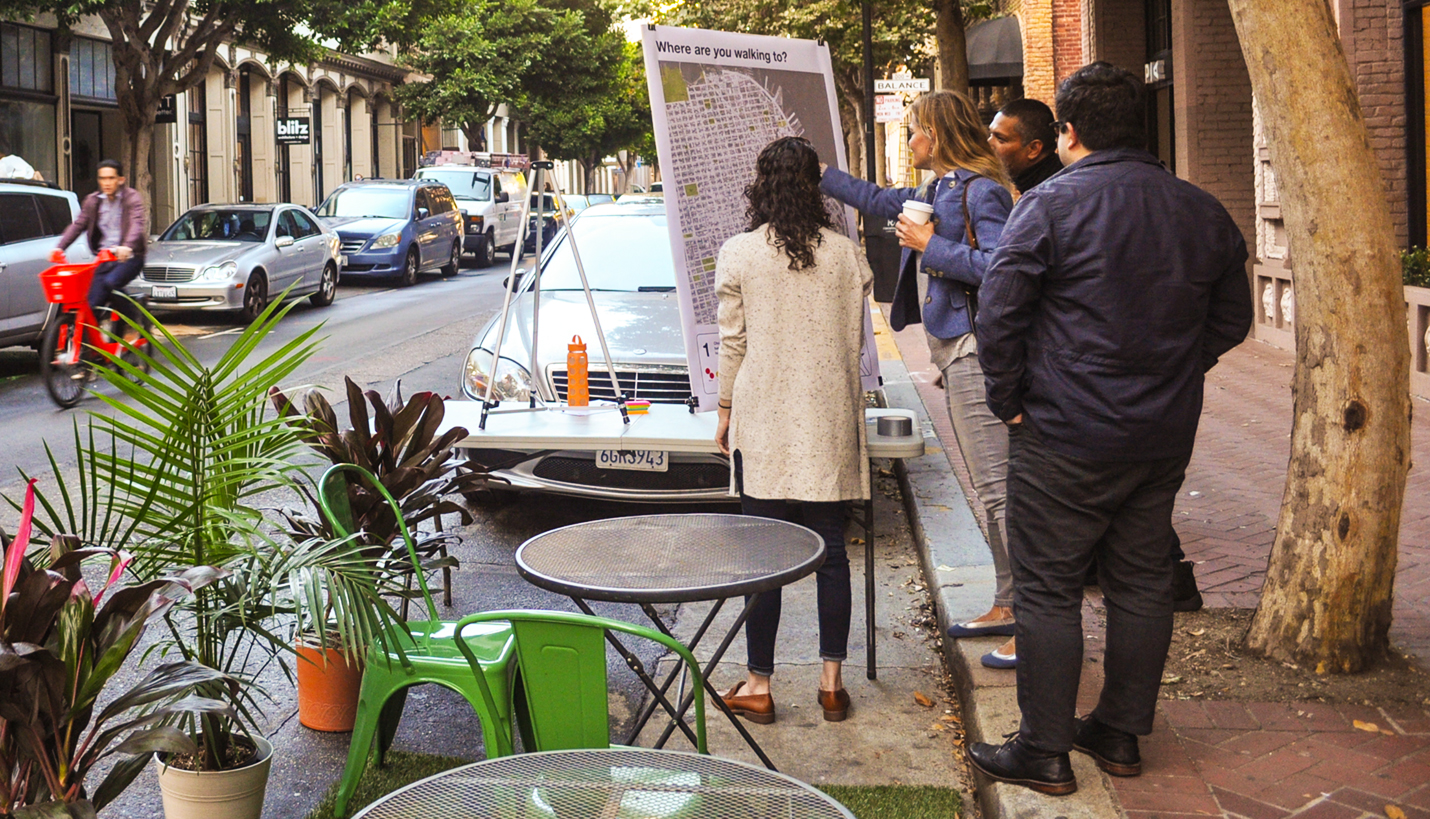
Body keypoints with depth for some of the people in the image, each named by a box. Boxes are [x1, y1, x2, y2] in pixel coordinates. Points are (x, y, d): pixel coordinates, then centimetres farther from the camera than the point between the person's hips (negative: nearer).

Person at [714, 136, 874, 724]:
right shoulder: (847, 253, 1)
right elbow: (854, 339, 8)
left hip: (762, 422, -2)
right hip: (830, 422, 2)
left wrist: (726, 411, 10)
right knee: (830, 549, 9)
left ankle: (759, 684, 11)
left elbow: (732, 342, -1)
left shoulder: (738, 254, -4)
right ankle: (832, 680, 15)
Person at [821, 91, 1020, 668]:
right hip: (952, 348, 10)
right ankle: (1008, 605, 19)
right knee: (990, 489, 12)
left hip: (975, 350, -10)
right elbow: (877, 199, 34)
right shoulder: (938, 191, 18)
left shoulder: (982, 190, -11)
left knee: (1000, 489, -12)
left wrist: (930, 245, -15)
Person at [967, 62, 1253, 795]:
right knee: (1142, 583, 15)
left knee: (1048, 590, 3)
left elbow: (998, 312, -14)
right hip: (1166, 437, 6)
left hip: (1066, 437, -6)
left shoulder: (1051, 204, -11)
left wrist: (1008, 400, -2)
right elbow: (1231, 321, 14)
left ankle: (1044, 752, 10)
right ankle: (1121, 734, 26)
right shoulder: (1202, 211, 6)